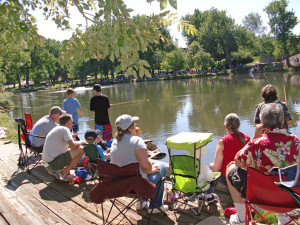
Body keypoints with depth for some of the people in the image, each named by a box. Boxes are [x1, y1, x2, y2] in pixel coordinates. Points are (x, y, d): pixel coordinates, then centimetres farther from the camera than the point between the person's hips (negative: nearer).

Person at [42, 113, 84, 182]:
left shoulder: (56, 129, 20)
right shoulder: (64, 129, -8)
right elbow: (73, 145, -19)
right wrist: (80, 143, 2)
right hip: (53, 163, -10)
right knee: (80, 149, -11)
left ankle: (54, 171, 13)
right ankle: (64, 173, -4)